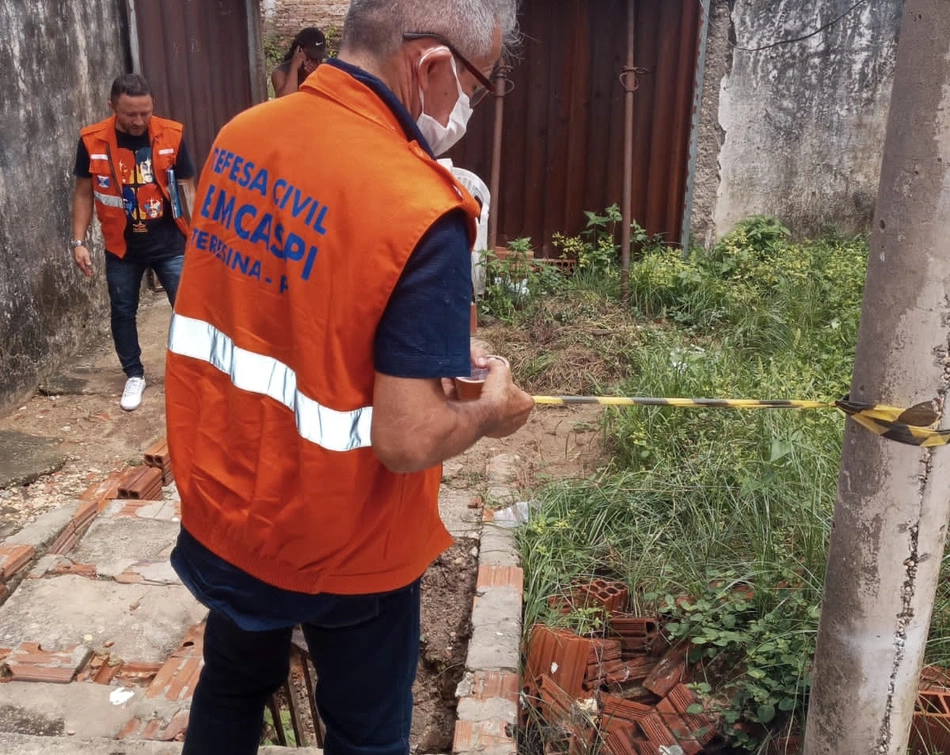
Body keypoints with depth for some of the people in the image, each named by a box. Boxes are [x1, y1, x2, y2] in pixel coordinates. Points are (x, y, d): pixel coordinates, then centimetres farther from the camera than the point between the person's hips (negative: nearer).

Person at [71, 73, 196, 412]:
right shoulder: (92, 141, -9)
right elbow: (84, 193, 2)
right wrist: (78, 241, -2)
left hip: (170, 243, -1)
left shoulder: (171, 135, -10)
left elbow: (188, 186, -2)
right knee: (122, 311, 13)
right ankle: (134, 375, 31)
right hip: (121, 246, 1)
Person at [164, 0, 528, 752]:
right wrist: (489, 409, -8)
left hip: (222, 509, 6)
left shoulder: (239, 137, -5)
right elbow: (406, 441, -28)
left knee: (232, 686, 31)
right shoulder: (417, 209, -29)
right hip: (341, 547, -6)